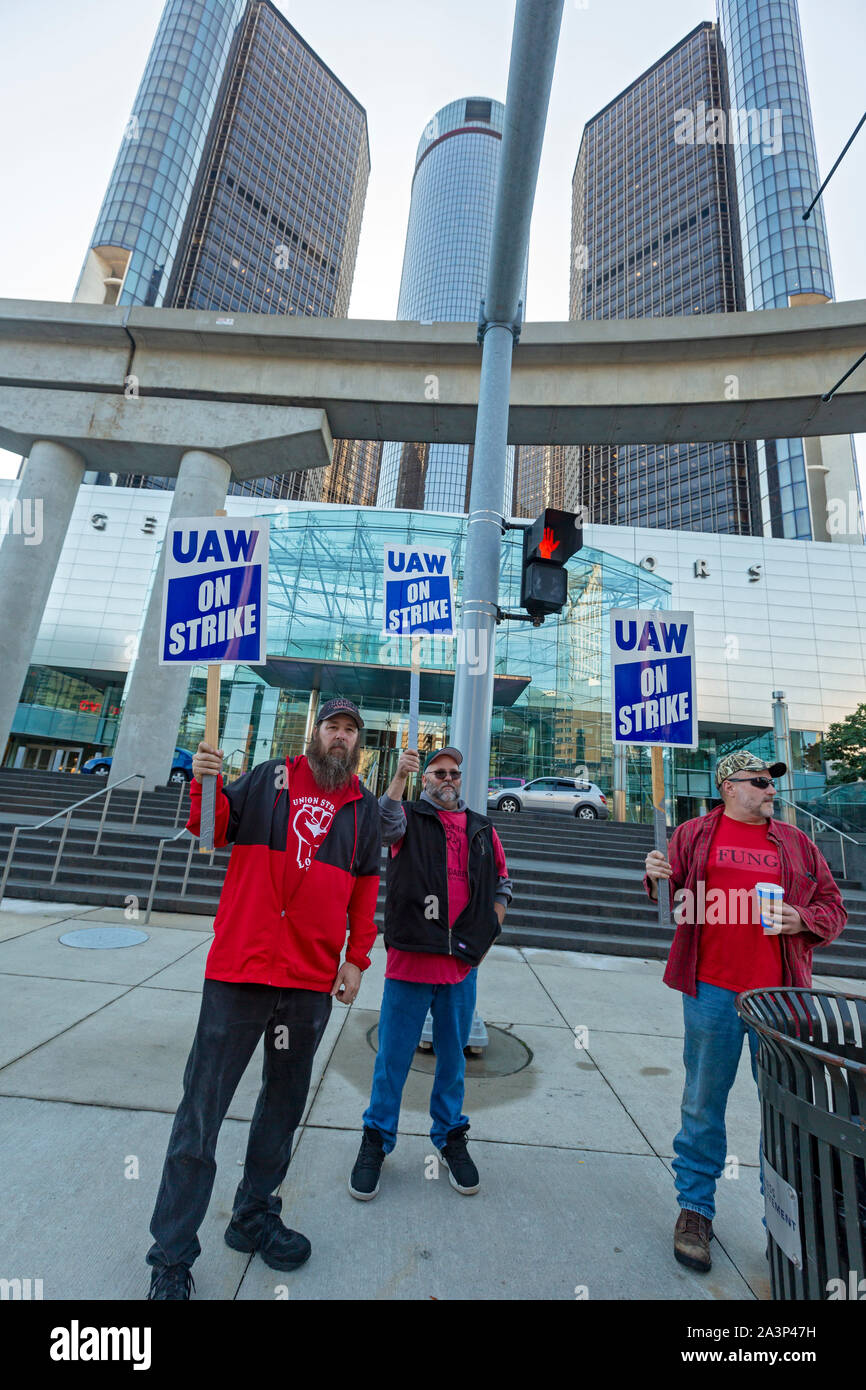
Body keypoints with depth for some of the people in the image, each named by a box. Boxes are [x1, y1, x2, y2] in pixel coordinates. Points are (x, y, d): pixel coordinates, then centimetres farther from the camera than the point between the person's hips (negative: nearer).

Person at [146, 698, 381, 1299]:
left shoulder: (365, 807, 7)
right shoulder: (271, 777, 2)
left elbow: (367, 885, 10)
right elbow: (214, 828, 1)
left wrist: (357, 957, 7)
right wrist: (204, 784, -18)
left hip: (313, 980, 3)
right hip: (240, 967, -3)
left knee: (285, 1101, 19)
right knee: (202, 1108, 7)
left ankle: (255, 1217, 41)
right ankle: (171, 1255, 26)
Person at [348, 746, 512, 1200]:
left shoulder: (483, 830, 11)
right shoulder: (411, 817, 1)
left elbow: (502, 882, 20)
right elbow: (386, 823, -23)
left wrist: (488, 931, 10)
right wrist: (399, 776, -36)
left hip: (463, 963, 3)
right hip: (411, 957, -3)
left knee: (453, 1055, 19)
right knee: (393, 1056, 10)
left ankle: (451, 1137, 40)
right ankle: (376, 1138, 32)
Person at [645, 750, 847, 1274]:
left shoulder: (797, 844, 10)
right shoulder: (695, 834, 2)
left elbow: (833, 907, 13)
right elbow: (669, 891, 4)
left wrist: (804, 920, -7)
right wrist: (656, 878, -19)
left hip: (779, 994, 2)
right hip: (713, 990, -2)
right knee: (704, 1104, 11)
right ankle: (695, 1209, 30)